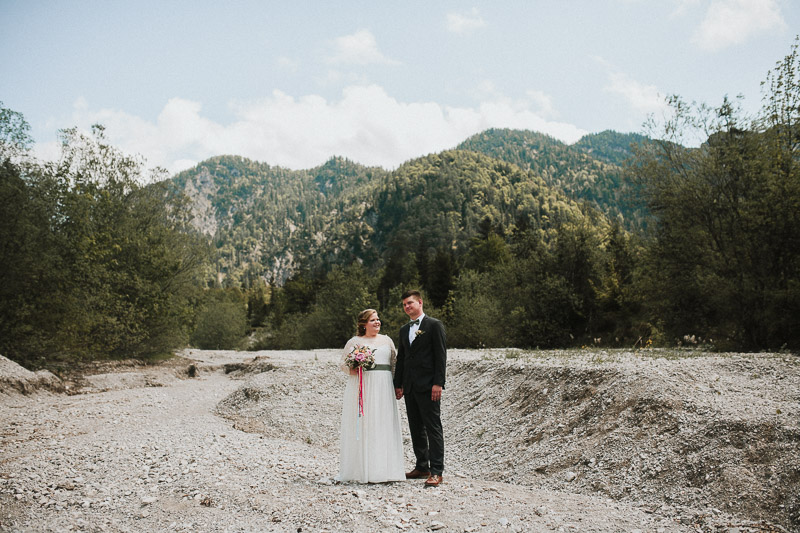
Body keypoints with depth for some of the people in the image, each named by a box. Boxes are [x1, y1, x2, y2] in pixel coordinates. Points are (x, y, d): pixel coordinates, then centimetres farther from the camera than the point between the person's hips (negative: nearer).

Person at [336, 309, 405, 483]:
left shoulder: (386, 340, 15)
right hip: (360, 388, -2)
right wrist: (352, 370, -14)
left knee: (383, 425, 0)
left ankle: (384, 468, 5)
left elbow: (395, 361, 17)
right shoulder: (354, 342, 7)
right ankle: (360, 469, 0)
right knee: (360, 425, -4)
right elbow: (343, 363, 7)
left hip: (382, 388, 3)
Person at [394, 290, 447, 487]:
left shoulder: (434, 325, -3)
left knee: (433, 428, -5)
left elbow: (441, 355, -9)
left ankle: (436, 471, -4)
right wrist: (398, 384, 13)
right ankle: (422, 467, 20)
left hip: (428, 386, -7)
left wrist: (438, 383, -15)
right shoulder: (404, 330, 17)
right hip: (410, 388, 7)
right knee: (416, 429, 11)